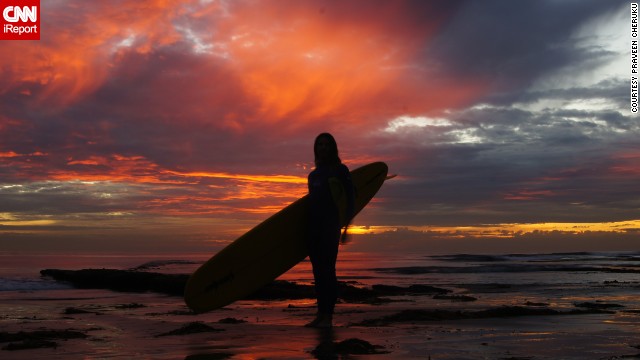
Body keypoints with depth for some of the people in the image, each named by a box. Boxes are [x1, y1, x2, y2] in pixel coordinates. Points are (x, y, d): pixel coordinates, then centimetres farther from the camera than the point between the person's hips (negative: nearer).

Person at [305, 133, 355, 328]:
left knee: (327, 270, -11)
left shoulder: (340, 170, 2)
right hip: (313, 226, 6)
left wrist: (346, 226, -13)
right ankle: (320, 314, 10)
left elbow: (350, 200, -3)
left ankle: (328, 316, -11)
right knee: (318, 271, 6)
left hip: (330, 226, -6)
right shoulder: (313, 175, 19)